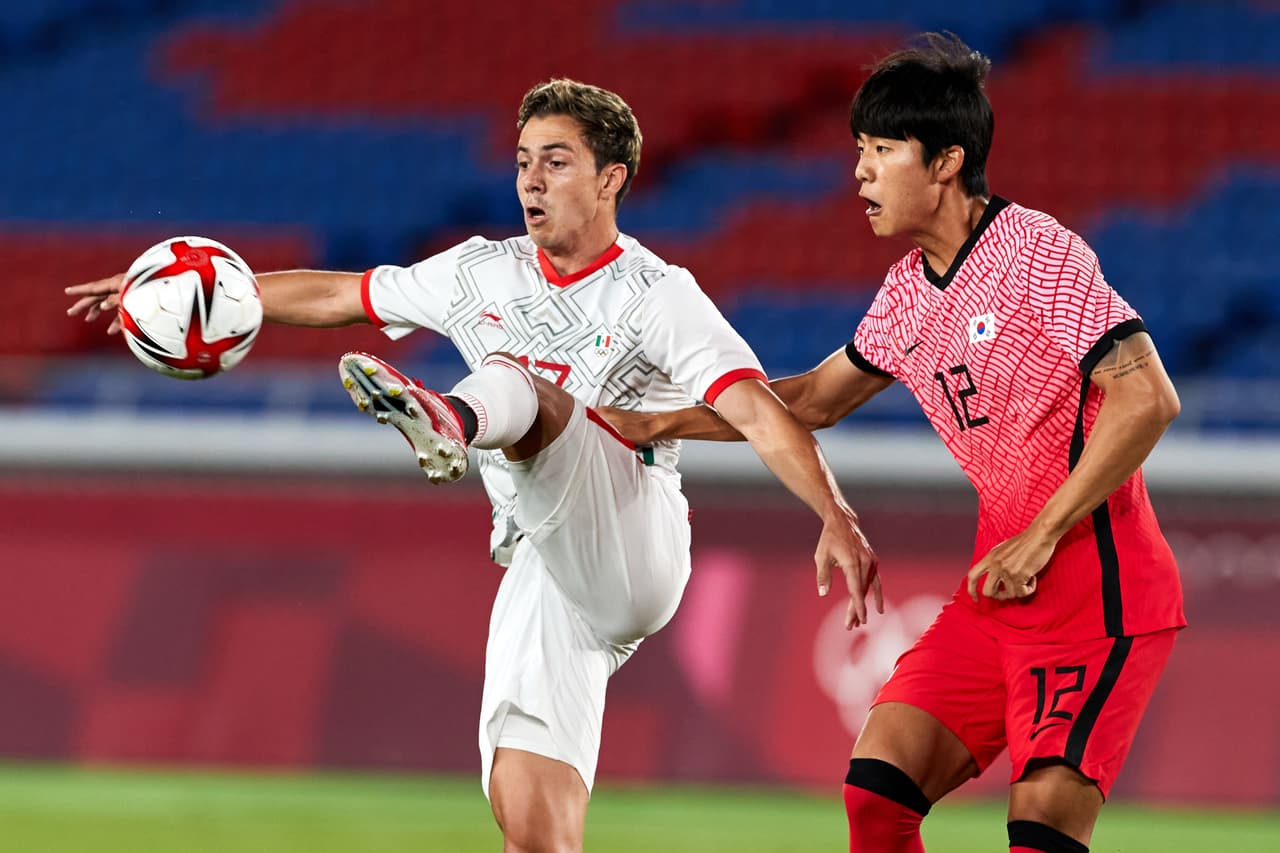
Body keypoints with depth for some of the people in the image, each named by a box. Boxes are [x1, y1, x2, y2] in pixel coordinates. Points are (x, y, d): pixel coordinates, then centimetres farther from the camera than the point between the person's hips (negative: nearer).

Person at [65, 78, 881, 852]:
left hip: (636, 551, -6)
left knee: (516, 382, -30)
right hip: (544, 573, 6)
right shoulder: (483, 272, 15)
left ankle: (455, 420, -66)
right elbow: (335, 296, 24)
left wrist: (838, 520, -30)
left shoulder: (658, 295, -4)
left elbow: (760, 412, -16)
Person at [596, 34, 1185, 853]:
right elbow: (815, 399, 27)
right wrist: (658, 423, 22)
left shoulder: (1036, 252, -14)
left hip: (1097, 589, -8)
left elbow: (1147, 398, -20)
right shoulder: (908, 293, 11)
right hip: (1001, 589, 8)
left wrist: (1040, 538, -19)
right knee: (877, 787, -1)